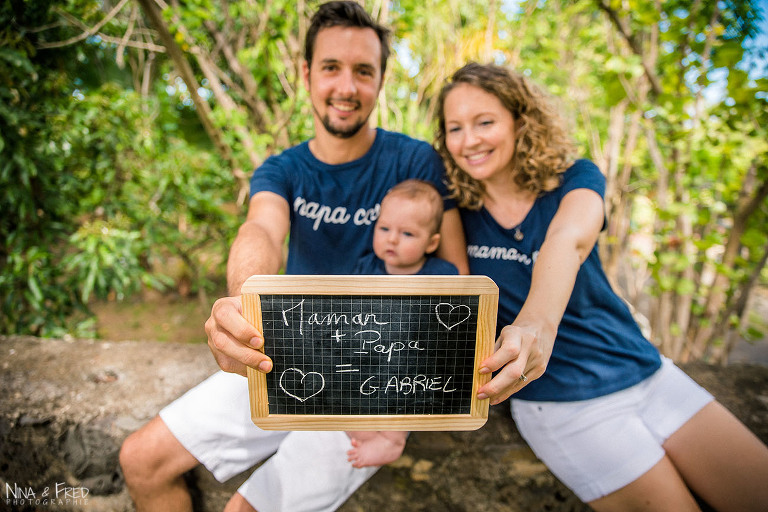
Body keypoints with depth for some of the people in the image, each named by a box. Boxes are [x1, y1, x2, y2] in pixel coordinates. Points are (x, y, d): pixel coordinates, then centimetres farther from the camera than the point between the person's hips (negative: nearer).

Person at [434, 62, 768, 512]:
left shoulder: (574, 178, -7)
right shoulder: (456, 213, -5)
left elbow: (568, 238, -31)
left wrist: (537, 323, -50)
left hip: (647, 373, 3)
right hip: (560, 402, -2)